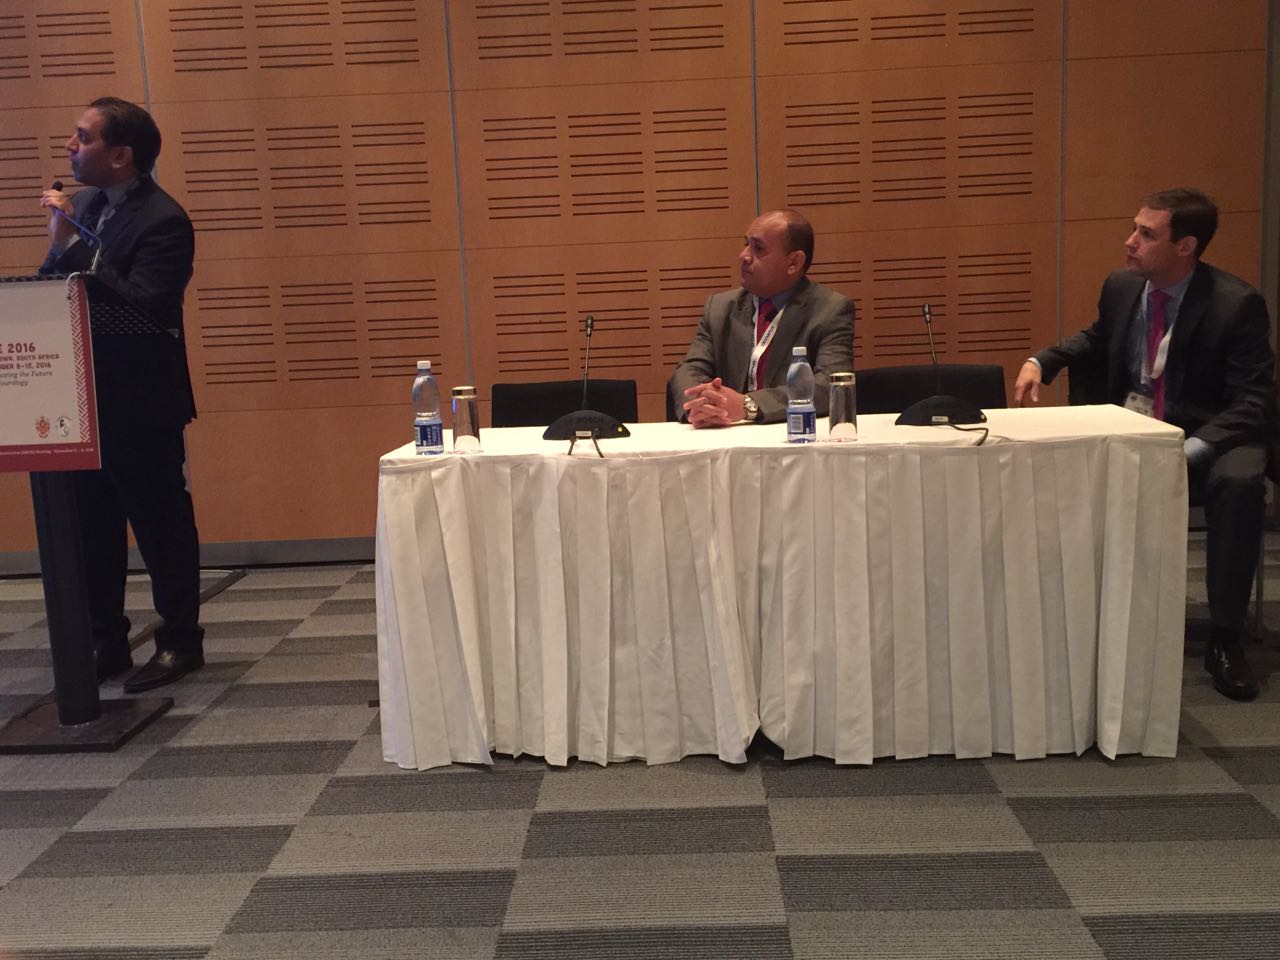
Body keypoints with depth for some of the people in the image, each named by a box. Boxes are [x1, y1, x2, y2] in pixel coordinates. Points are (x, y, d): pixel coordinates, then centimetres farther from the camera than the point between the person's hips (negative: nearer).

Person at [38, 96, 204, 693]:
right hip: (85, 397, 7)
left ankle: (179, 643, 18)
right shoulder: (85, 206, 9)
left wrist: (73, 245, -23)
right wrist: (59, 244, -11)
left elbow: (141, 308, -25)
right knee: (91, 525, 13)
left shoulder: (163, 221, -14)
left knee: (159, 522, 5)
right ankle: (105, 642, 26)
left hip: (141, 403, -7)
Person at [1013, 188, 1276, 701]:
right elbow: (1097, 342, 23)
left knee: (1239, 482, -36)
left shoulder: (1237, 304, -15)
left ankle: (1224, 640, -22)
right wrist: (1042, 361, 2)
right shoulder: (1121, 285, 0)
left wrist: (1192, 450, -36)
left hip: (1205, 436, -4)